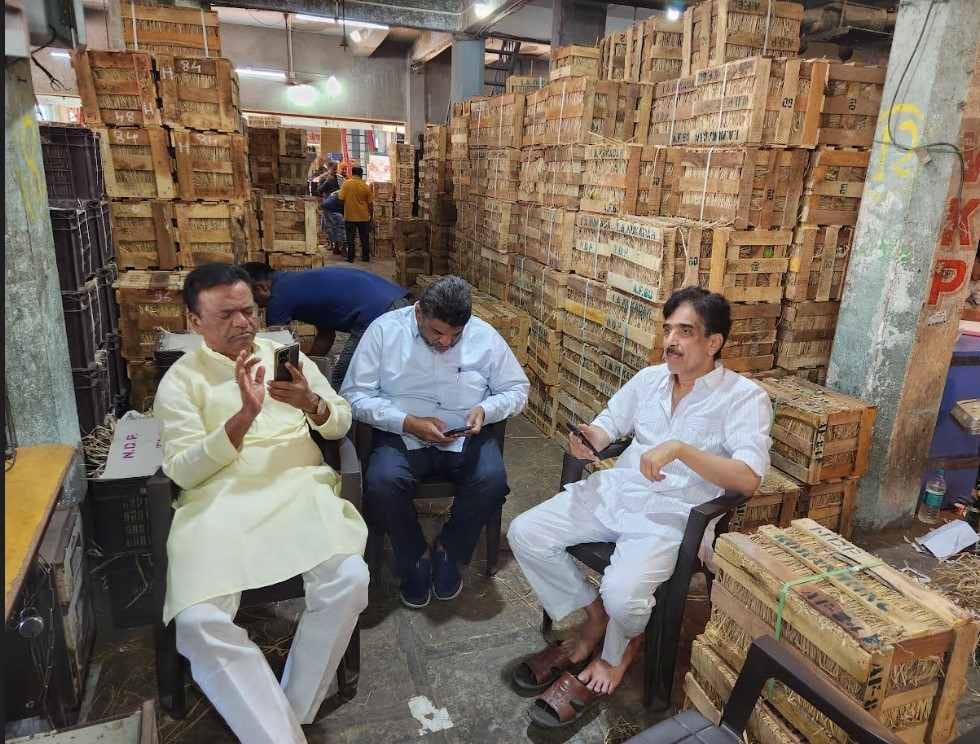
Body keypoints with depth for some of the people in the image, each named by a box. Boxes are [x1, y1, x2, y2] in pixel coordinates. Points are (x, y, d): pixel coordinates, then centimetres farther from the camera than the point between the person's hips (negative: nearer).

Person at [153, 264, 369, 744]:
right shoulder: (180, 380, 7)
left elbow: (341, 424, 14)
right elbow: (182, 470, -4)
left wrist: (311, 403, -10)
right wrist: (245, 415, -17)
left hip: (299, 488, 2)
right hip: (219, 502, -1)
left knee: (349, 581, -25)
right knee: (200, 621, -27)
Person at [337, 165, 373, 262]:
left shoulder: (346, 183, -7)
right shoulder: (365, 186, -3)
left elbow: (341, 198, -10)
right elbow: (370, 203, 4)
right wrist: (371, 213, 17)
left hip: (350, 216, -1)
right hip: (363, 216, 1)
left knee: (350, 238, 6)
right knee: (365, 238, 12)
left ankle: (350, 257, 8)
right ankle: (366, 256, 17)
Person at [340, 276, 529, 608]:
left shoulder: (484, 336, -2)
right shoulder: (384, 330, -6)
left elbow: (517, 389, 8)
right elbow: (355, 393, -8)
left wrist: (485, 410, -14)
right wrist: (408, 422, -21)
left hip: (464, 438, 1)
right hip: (401, 435, -1)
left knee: (492, 481, -27)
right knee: (381, 483, -30)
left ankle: (447, 551, 3)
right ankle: (415, 557, 0)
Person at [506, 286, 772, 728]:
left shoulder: (745, 397, -7)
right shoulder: (649, 379, 10)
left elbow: (749, 478, -18)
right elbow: (607, 425, 16)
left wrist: (679, 449, -29)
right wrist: (590, 440, -8)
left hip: (673, 515, -5)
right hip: (615, 491, 6)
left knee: (621, 592, -30)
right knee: (525, 534, -9)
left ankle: (616, 653, 10)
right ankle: (595, 617, 12)